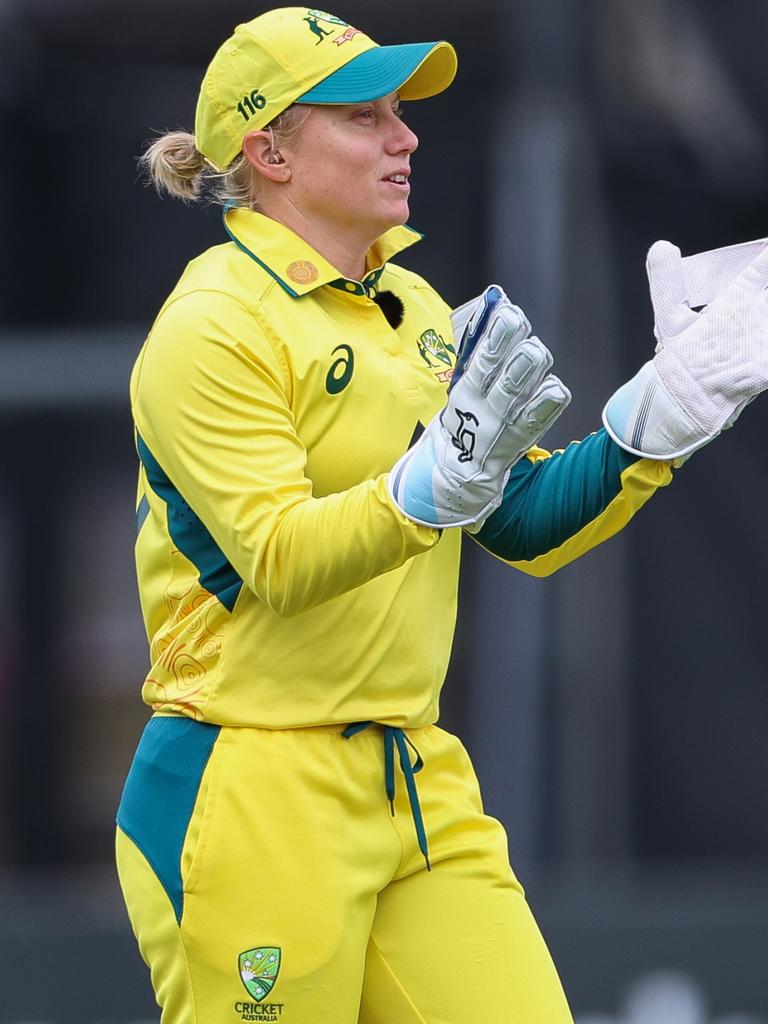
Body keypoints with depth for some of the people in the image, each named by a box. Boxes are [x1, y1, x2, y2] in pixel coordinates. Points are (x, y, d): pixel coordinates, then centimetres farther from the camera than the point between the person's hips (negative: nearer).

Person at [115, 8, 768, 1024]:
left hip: (424, 789, 7)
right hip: (254, 804, -7)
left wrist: (657, 418, 1)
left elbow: (529, 527, 14)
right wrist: (439, 481, -35)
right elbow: (276, 557, -22)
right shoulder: (215, 324, -11)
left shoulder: (416, 311, 14)